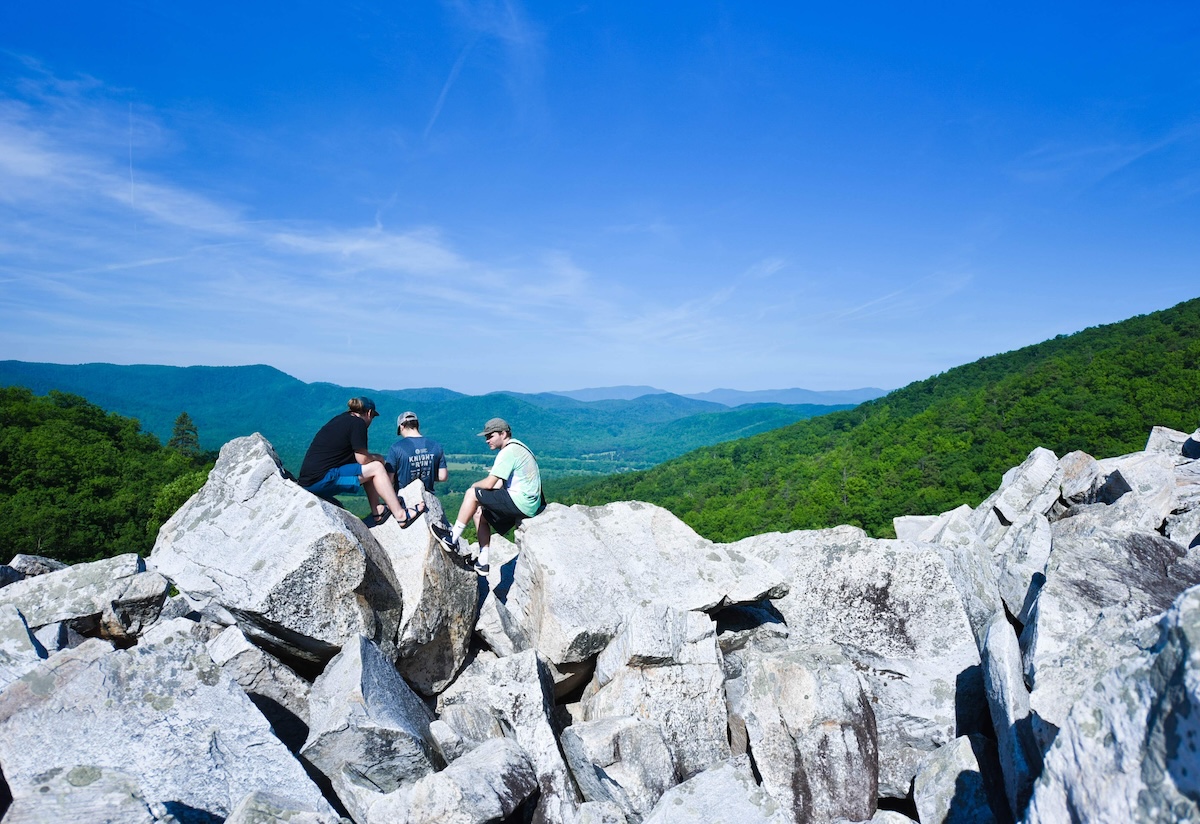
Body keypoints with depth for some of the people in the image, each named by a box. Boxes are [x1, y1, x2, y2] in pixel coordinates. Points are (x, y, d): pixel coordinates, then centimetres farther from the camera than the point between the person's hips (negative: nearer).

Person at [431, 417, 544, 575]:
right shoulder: (516, 448, 19)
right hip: (529, 505, 11)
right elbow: (500, 484, 20)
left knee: (472, 493, -10)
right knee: (479, 514, 16)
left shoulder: (508, 451, -13)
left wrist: (475, 485, 5)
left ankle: (453, 538, -2)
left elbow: (489, 484, -16)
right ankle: (483, 562, 15)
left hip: (520, 501, -11)